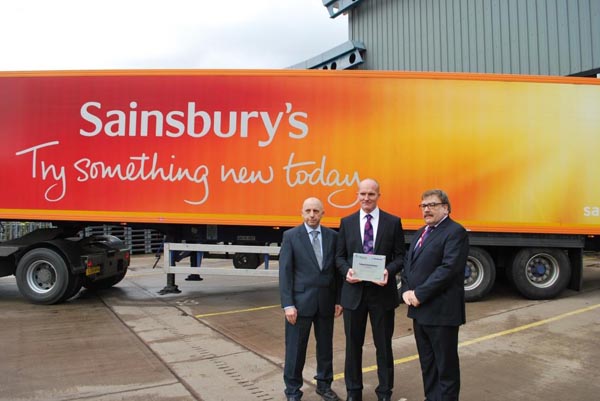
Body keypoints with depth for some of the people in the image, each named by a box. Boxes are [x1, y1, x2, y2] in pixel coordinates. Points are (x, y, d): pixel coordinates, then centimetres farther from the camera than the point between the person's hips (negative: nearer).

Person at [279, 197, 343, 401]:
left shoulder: (332, 236, 3)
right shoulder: (291, 236, -4)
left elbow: (337, 269, 6)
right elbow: (285, 272, -7)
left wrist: (339, 299, 4)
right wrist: (288, 304, -12)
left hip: (326, 301, 3)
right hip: (300, 301, -3)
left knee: (325, 346, 15)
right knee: (295, 349, 6)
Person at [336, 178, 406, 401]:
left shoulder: (393, 222, 0)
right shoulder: (347, 222, 5)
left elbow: (400, 256, -1)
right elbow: (339, 256, 6)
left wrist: (388, 271, -20)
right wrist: (346, 271, -14)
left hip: (382, 291, -1)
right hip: (354, 291, 2)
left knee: (383, 345, 11)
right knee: (353, 344, 13)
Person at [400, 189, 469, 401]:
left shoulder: (455, 232, -11)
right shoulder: (420, 233, 17)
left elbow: (448, 269, -21)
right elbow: (408, 263, 16)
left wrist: (419, 294, -19)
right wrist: (406, 290, -1)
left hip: (441, 311, -8)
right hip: (420, 310, 8)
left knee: (446, 364, 5)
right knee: (427, 362, 18)